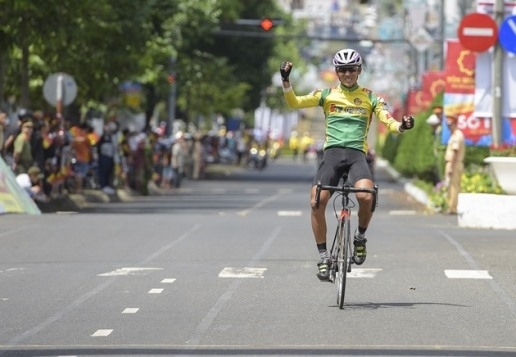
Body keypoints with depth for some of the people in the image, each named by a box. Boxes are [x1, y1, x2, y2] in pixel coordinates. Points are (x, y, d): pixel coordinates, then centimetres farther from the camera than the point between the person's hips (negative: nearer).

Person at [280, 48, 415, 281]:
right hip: (332, 152, 1)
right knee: (317, 203, -16)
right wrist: (286, 81, -11)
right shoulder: (327, 95, 13)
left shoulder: (370, 97, 12)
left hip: (357, 154, -1)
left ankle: (360, 236, 1)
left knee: (366, 196, -28)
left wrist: (401, 126, -20)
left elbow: (388, 121, 2)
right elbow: (294, 102, 5)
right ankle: (323, 256, -2)